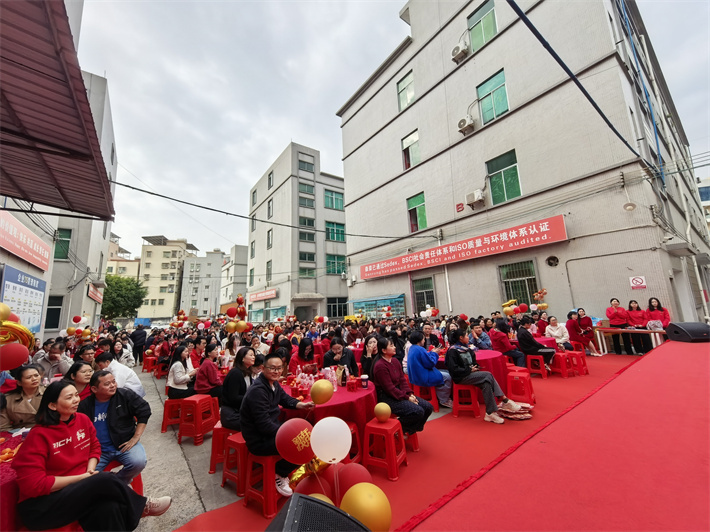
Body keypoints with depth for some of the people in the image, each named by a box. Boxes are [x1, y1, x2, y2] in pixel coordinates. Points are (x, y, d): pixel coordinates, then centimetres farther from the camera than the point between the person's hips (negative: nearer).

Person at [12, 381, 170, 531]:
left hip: (77, 490, 4)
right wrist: (81, 477, -18)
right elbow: (33, 484, -19)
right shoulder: (38, 435, -17)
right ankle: (141, 507, -3)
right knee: (106, 480, -28)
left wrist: (90, 470, -6)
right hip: (41, 505, -4)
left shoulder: (82, 419, 0)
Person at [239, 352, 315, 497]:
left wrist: (302, 405, -3)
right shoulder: (257, 390, -27)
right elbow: (263, 424, -27)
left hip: (270, 429, 9)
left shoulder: (273, 383, 2)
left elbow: (286, 399, 15)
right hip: (258, 440, -9)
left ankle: (282, 470, 18)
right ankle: (279, 474, 6)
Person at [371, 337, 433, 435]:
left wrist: (410, 394, -5)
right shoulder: (380, 366, -19)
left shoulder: (395, 361, 9)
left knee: (428, 407, 1)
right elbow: (389, 388, -19)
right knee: (418, 411, -24)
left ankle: (410, 429, 19)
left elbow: (402, 380, 10)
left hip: (400, 392, 9)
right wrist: (407, 398, -16)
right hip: (387, 397, -9)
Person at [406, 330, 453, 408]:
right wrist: (434, 353, -4)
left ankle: (439, 398, 29)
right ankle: (444, 401, 12)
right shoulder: (419, 349, -23)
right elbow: (431, 363, -18)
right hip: (423, 378, -10)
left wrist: (431, 352, 9)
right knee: (447, 377, -1)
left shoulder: (412, 348, 8)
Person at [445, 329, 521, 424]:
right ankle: (505, 401, -11)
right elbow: (454, 369, -18)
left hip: (469, 373, 8)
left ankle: (491, 413, -21)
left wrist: (474, 367, 2)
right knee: (488, 375, -20)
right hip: (461, 377, -8)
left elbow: (473, 362, 24)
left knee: (486, 383, -21)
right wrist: (469, 370, -15)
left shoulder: (466, 348, 13)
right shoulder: (452, 351, -12)